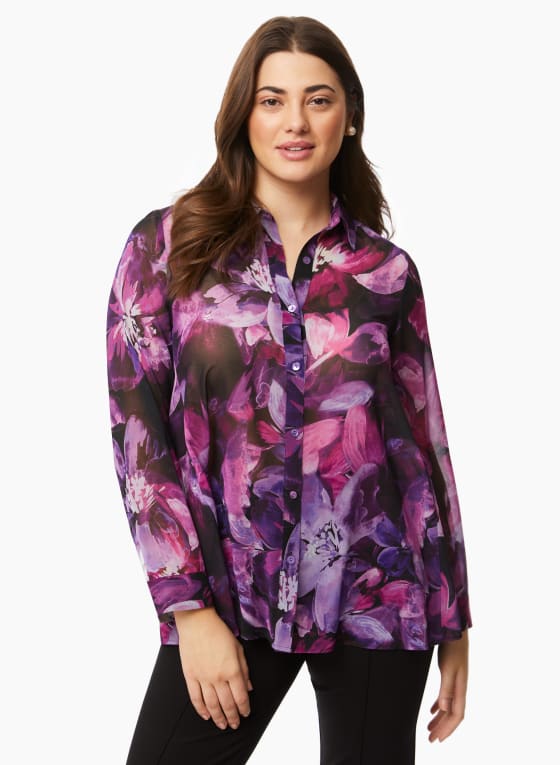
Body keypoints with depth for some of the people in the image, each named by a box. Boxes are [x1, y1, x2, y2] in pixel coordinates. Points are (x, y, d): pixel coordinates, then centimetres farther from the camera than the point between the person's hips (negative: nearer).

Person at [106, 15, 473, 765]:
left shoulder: (387, 271, 4)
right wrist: (190, 607, -10)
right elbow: (137, 429, -4)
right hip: (229, 594, -1)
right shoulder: (167, 244, 0)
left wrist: (452, 618, 10)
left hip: (376, 594, 1)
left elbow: (424, 445, 8)